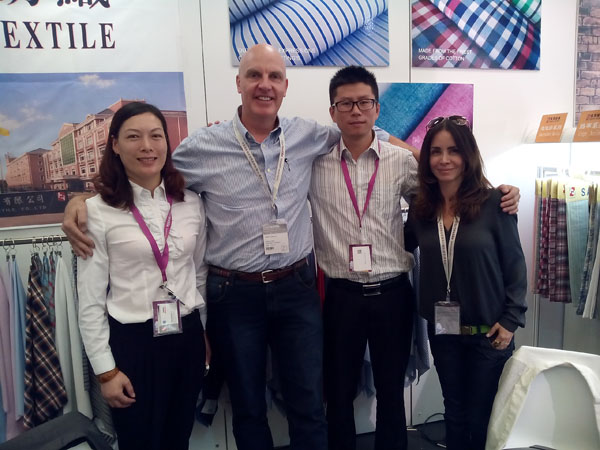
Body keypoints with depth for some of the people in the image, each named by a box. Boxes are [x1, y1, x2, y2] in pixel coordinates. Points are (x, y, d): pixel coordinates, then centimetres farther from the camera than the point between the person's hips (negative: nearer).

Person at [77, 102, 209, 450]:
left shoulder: (191, 203, 1)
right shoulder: (97, 210, -10)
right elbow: (90, 300, -7)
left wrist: (206, 335, 13)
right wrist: (105, 369, -7)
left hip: (187, 337, 4)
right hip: (131, 341, -3)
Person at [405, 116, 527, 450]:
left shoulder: (493, 202, -12)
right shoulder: (421, 208, -1)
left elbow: (515, 265, -8)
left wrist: (511, 320, -10)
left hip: (488, 331, -3)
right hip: (442, 330, 3)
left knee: (481, 420, 11)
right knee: (455, 415, 18)